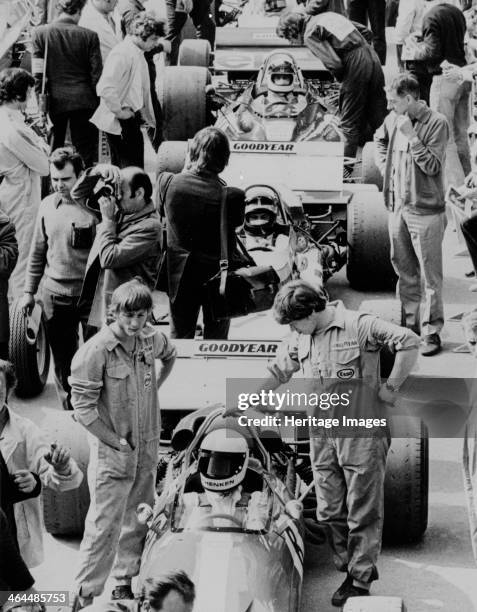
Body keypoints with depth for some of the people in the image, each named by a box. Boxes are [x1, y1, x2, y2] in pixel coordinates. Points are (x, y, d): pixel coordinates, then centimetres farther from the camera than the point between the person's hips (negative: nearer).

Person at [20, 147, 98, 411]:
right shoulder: (48, 205, 5)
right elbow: (38, 251, 14)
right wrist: (29, 290, 15)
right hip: (55, 293, 5)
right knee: (62, 359, 14)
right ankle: (69, 411, 28)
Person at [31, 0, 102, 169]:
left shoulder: (40, 33, -4)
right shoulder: (89, 36, -6)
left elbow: (38, 73, -5)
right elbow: (96, 72, -4)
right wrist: (96, 99, 6)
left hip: (54, 99, 1)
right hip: (83, 100, -1)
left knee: (52, 150, 11)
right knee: (86, 150, 3)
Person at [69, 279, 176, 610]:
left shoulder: (153, 338, -2)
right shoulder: (96, 350, -20)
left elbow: (170, 356, 24)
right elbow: (83, 408, -18)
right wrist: (117, 443, -14)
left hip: (148, 448, 6)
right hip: (112, 450, -6)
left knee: (139, 518, 16)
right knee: (104, 526, -5)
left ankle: (127, 583, 31)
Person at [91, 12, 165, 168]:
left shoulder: (139, 54, 14)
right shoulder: (122, 53, -18)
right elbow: (105, 88, -27)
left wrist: (150, 118, 20)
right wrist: (119, 112, -18)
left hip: (132, 119, 10)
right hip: (120, 124, -10)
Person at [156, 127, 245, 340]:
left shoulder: (167, 182, -19)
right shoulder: (231, 196, -26)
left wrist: (186, 171, 4)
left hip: (179, 274, 2)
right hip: (217, 274, -2)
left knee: (179, 336, 21)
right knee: (216, 339, 19)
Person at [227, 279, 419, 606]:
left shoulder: (358, 325, -12)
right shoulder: (298, 339, 8)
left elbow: (409, 341, -17)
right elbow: (277, 373, 22)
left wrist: (391, 387, -13)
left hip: (362, 435, -6)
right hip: (322, 437, 6)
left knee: (363, 512, 1)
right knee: (330, 511, 8)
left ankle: (360, 580, 8)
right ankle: (352, 565, 24)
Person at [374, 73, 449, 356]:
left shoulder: (436, 123, -15)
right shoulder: (394, 119, 4)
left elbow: (432, 166, -20)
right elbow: (380, 139, 26)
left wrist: (410, 135, -23)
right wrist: (385, 166, 12)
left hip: (425, 211, -7)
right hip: (398, 206, 7)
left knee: (430, 274, 0)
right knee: (404, 269, 16)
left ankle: (431, 331, 6)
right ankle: (409, 322, 28)